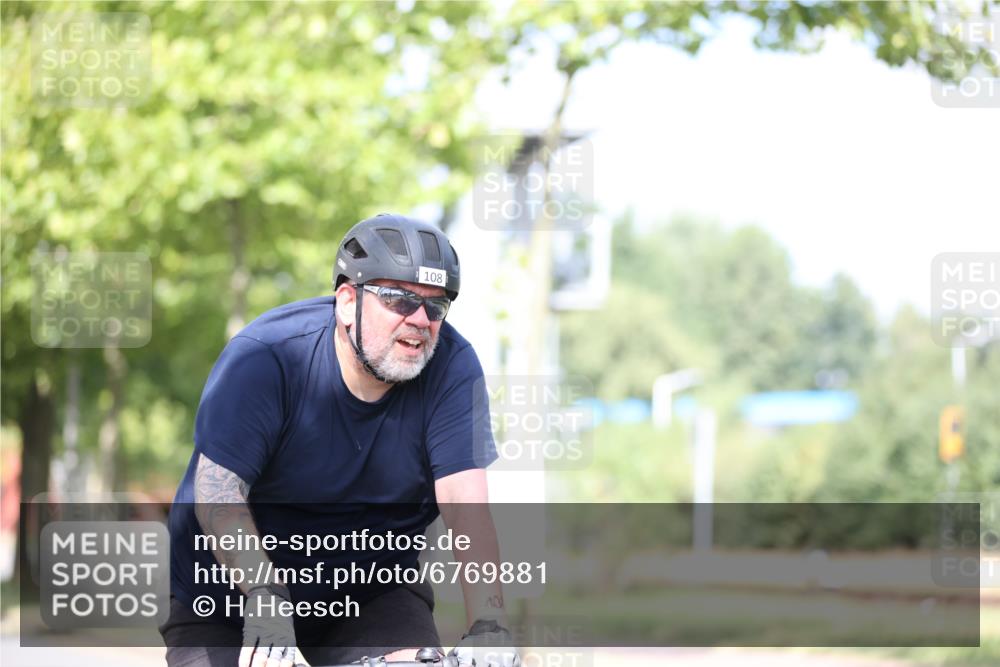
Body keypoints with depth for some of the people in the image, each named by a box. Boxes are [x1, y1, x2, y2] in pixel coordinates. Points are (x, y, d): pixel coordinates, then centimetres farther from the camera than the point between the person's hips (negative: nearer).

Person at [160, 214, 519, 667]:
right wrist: (264, 595, -43)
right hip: (234, 589, -1)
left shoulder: (452, 367, -14)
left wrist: (487, 626, -37)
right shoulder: (265, 358, -21)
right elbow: (218, 493, -27)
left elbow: (467, 507, -22)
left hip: (371, 592, 1)